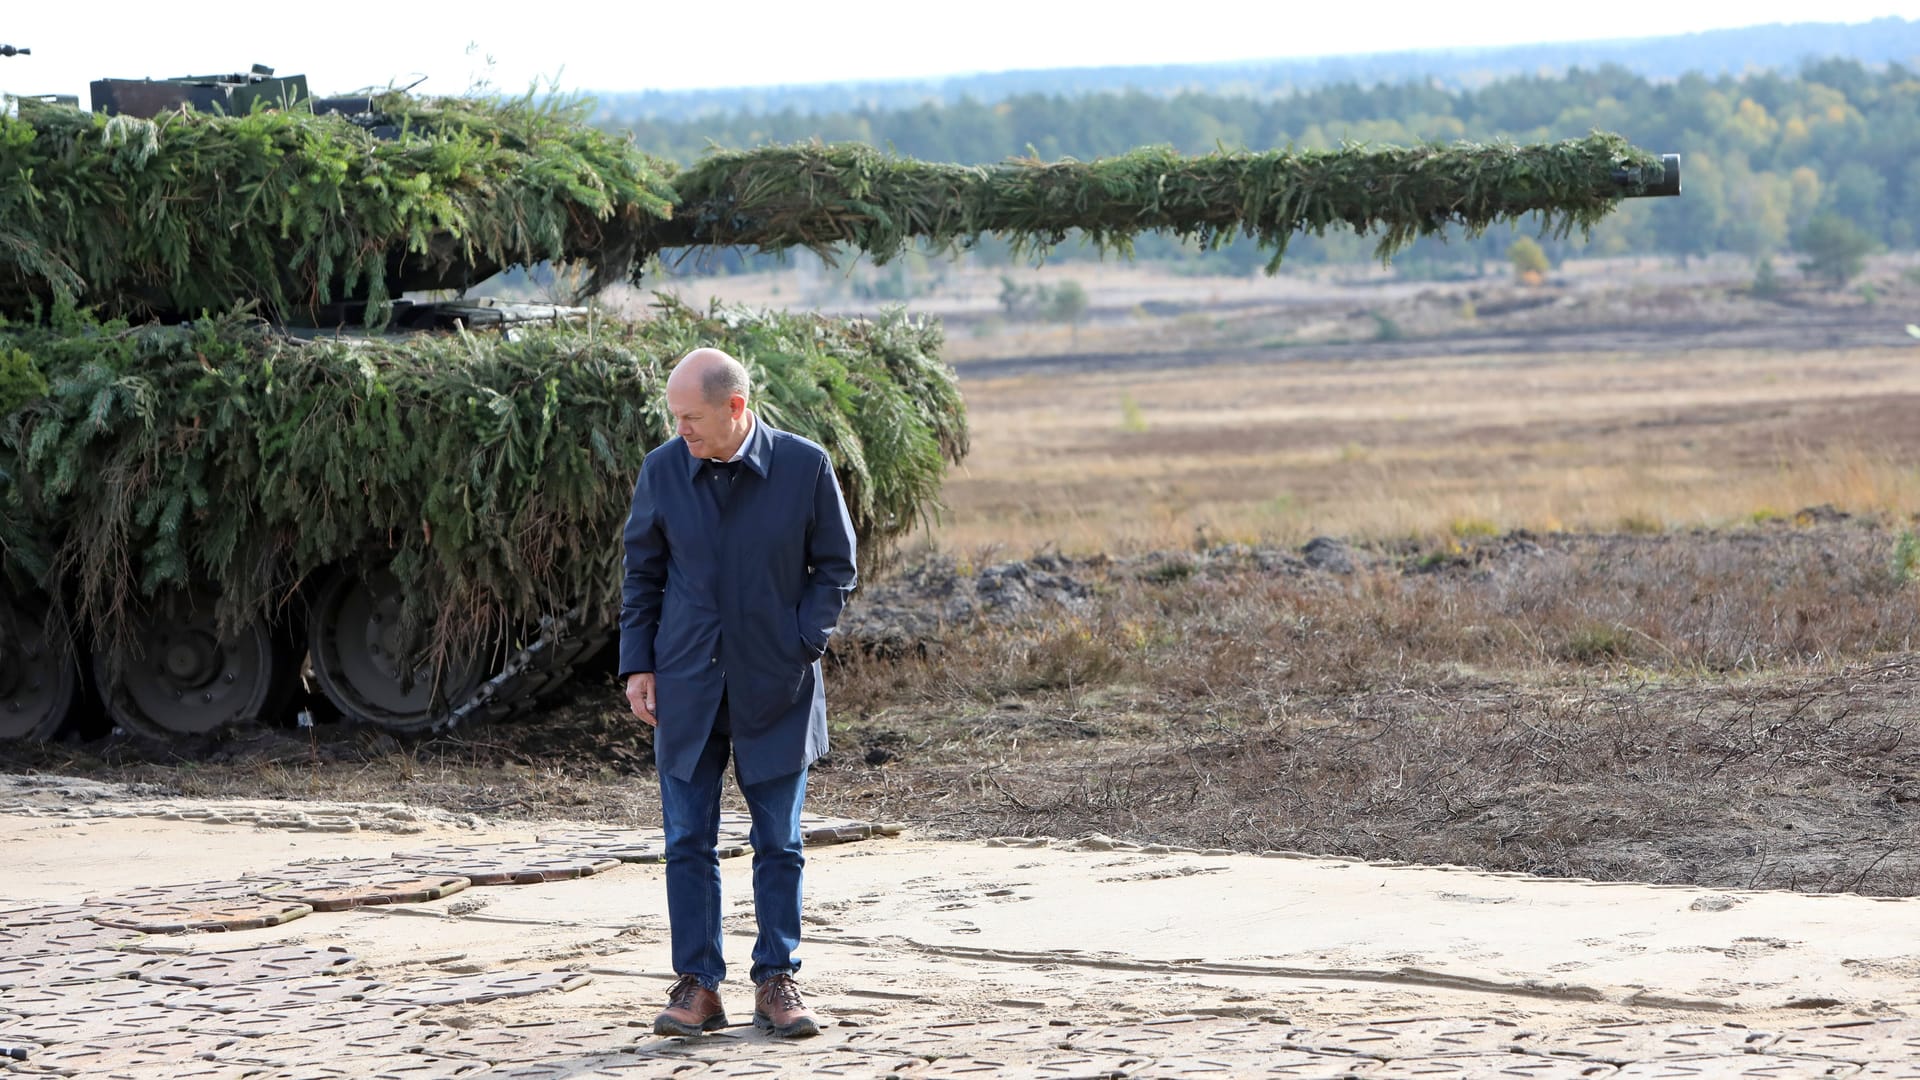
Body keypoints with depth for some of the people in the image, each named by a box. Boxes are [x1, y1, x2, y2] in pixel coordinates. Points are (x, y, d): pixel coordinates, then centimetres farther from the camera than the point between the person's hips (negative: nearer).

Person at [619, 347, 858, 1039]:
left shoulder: (805, 467, -7)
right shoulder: (662, 471, -1)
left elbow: (835, 566, 2)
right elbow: (642, 574, 9)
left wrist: (802, 646, -7)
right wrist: (638, 666, 3)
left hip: (775, 687, -1)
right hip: (685, 685, 2)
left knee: (778, 842, 4)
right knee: (688, 840, 1)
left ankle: (776, 983, 13)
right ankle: (697, 985, 8)